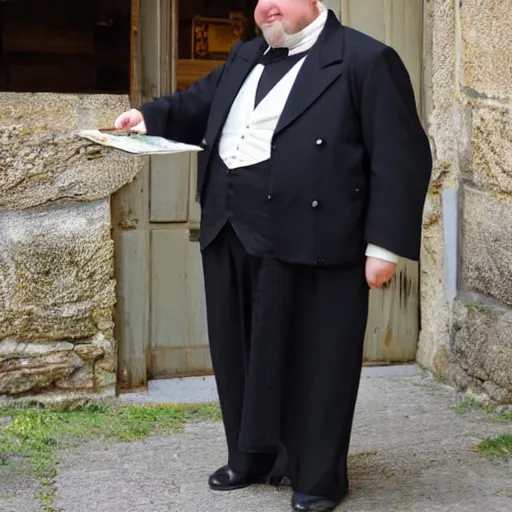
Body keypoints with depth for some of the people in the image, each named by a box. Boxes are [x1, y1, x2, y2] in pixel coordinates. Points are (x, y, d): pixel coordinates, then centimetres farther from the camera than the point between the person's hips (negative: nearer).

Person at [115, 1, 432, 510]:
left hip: (310, 242, -7)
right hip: (230, 239, 7)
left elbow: (401, 158, -10)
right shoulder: (245, 58, 17)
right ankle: (253, 457, 32)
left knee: (312, 360, 3)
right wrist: (148, 116, 3)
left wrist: (385, 245, -15)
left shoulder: (366, 60, -6)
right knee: (241, 354, 15)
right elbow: (199, 105, 25)